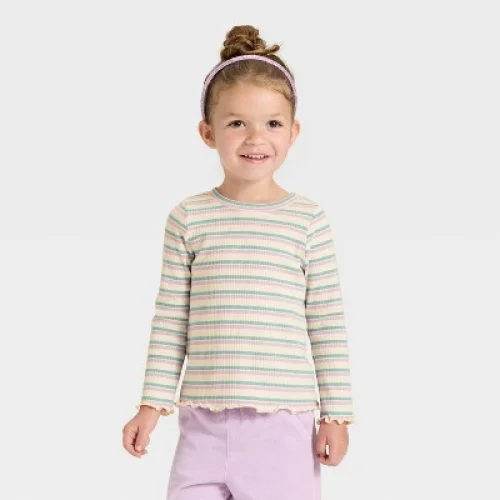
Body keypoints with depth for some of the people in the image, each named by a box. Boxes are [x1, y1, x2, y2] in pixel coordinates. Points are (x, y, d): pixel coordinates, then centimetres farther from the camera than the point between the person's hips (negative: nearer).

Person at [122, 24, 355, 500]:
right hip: (205, 421, 1)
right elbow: (170, 322, 6)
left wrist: (336, 413, 2)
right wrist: (152, 404, 4)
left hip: (283, 422, -1)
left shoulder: (309, 220, 1)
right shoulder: (188, 218, 3)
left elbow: (327, 325, 3)